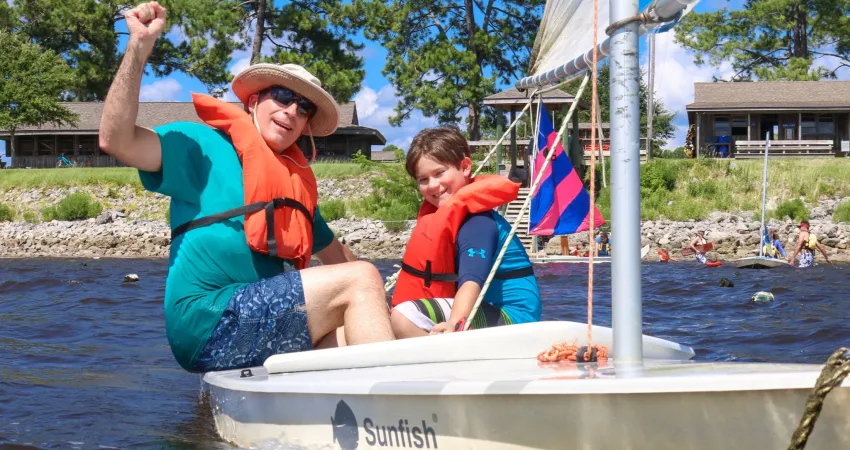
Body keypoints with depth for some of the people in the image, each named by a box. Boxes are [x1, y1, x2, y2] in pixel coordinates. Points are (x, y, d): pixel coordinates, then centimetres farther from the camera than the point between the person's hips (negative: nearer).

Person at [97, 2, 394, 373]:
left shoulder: (298, 182, 25)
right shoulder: (204, 147, 4)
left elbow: (334, 254, 34)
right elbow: (116, 140, -9)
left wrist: (371, 299, 21)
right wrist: (139, 47, -13)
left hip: (266, 328, 7)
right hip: (208, 319, -7)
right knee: (360, 279, -16)